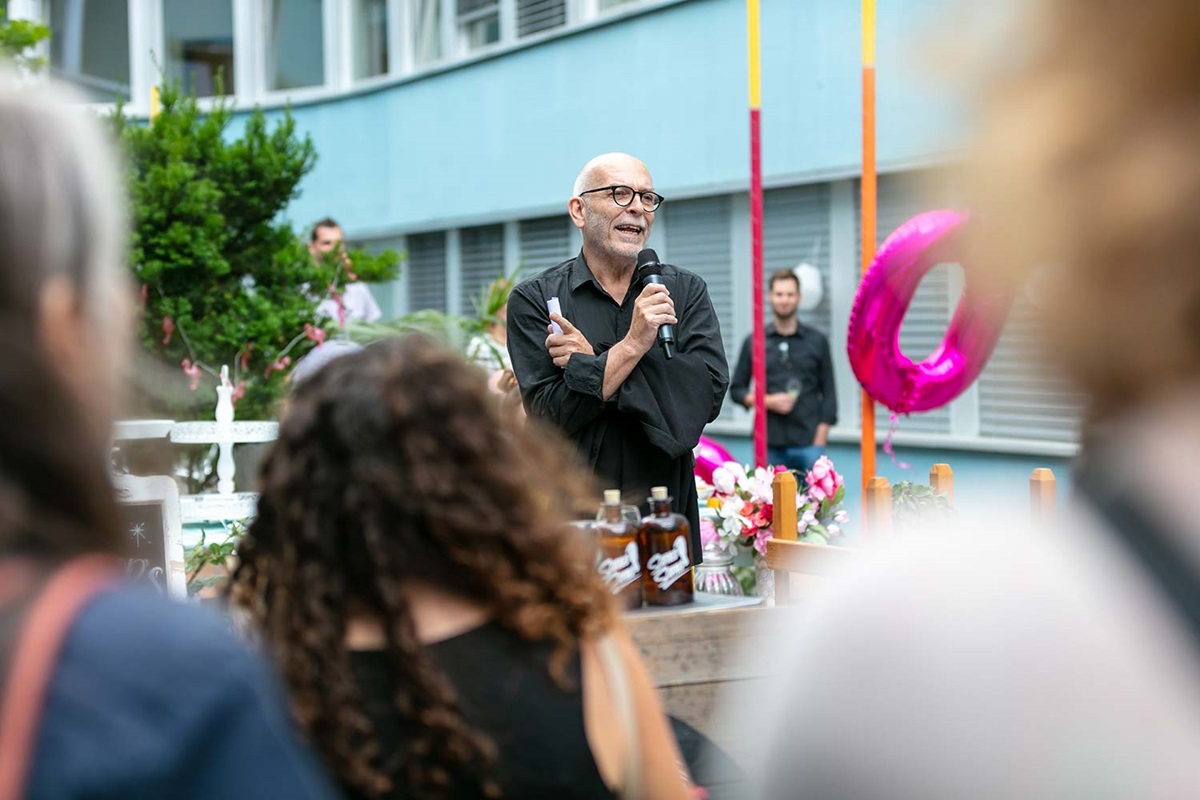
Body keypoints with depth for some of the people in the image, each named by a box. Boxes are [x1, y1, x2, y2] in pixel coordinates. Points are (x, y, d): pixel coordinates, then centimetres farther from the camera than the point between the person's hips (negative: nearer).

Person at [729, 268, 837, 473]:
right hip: (769, 444, 1)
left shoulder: (817, 341, 8)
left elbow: (829, 392, 7)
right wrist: (768, 401, -6)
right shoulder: (753, 342, 10)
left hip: (808, 442, -1)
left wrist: (820, 439, -3)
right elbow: (736, 389, 12)